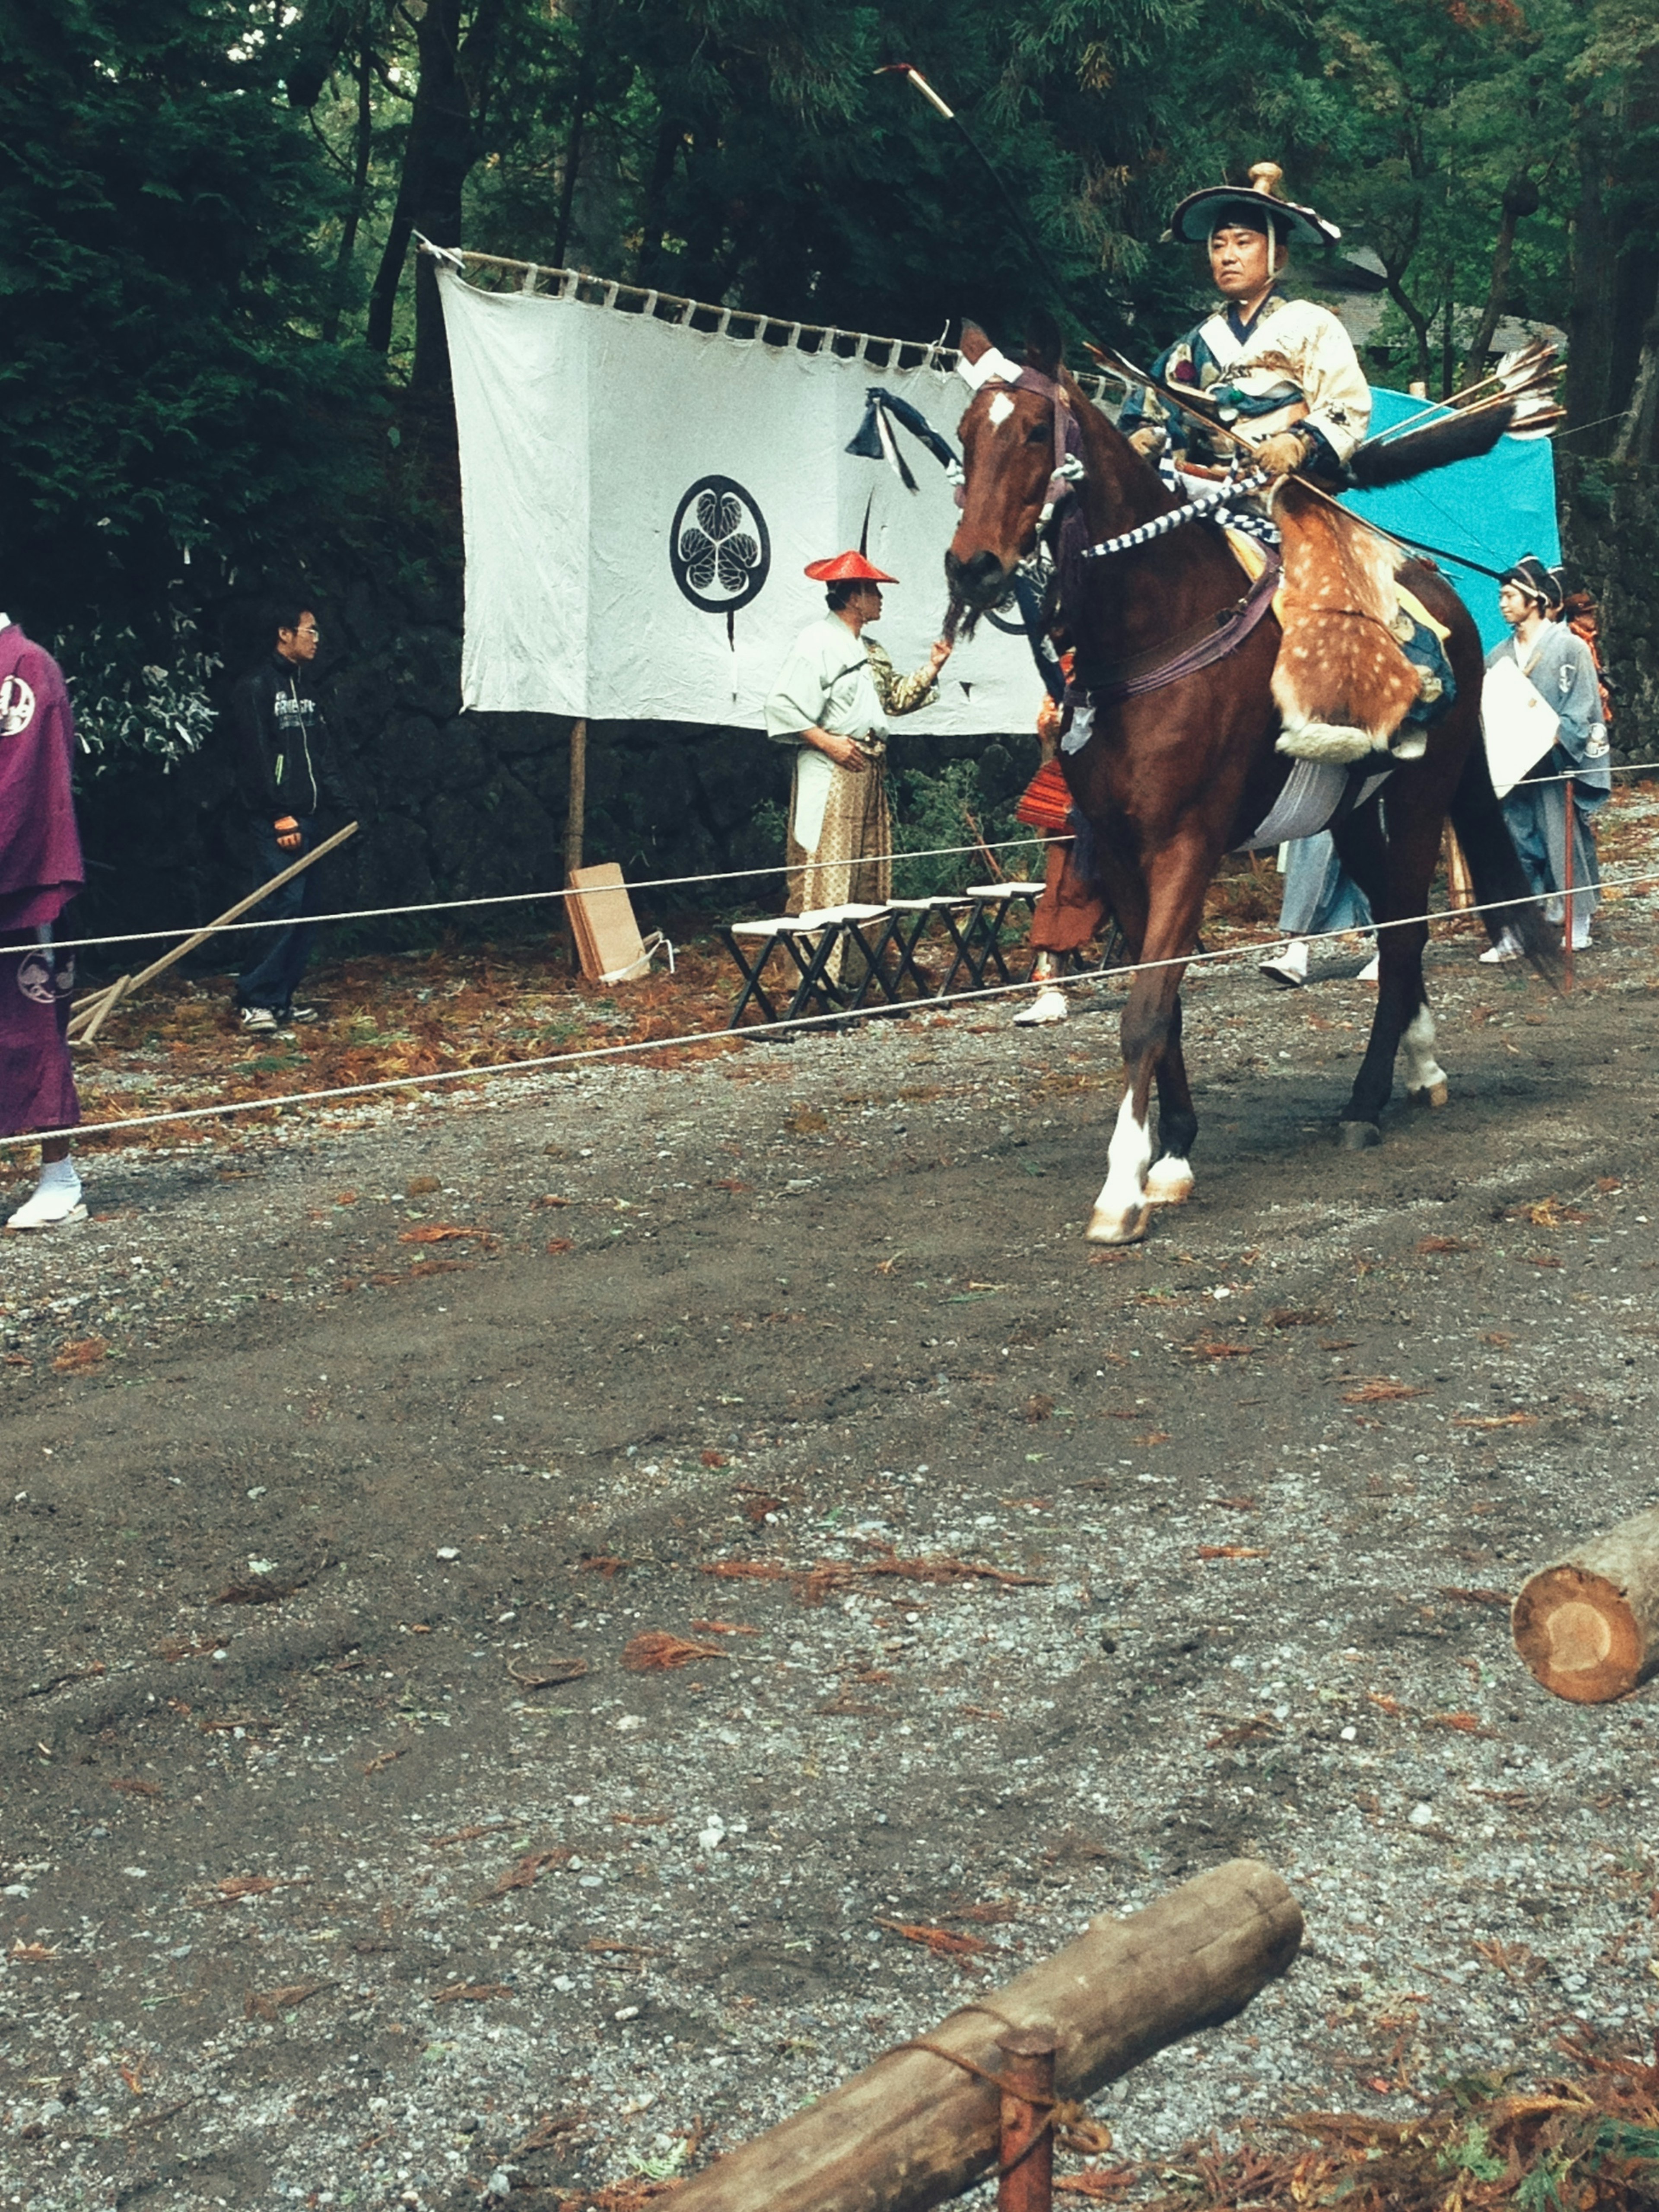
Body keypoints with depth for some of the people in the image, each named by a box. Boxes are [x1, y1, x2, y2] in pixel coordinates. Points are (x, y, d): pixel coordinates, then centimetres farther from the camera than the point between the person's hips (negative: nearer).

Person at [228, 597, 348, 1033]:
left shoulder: (304, 686, 18)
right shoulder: (257, 686, -9)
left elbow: (321, 751, 20)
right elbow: (257, 757, -15)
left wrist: (340, 802, 11)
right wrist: (278, 815, -17)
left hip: (304, 816, 9)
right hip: (275, 821, -9)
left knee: (305, 907, 7)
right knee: (286, 903, -14)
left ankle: (282, 1000, 12)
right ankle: (255, 1001, -10)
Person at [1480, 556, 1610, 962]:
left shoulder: (1570, 648, -2)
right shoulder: (1499, 656, 12)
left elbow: (1581, 714, -7)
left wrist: (1548, 742, -20)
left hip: (1558, 771, -4)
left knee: (1567, 846, 0)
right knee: (1516, 850, 3)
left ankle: (1579, 929, 10)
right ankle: (1515, 936, 5)